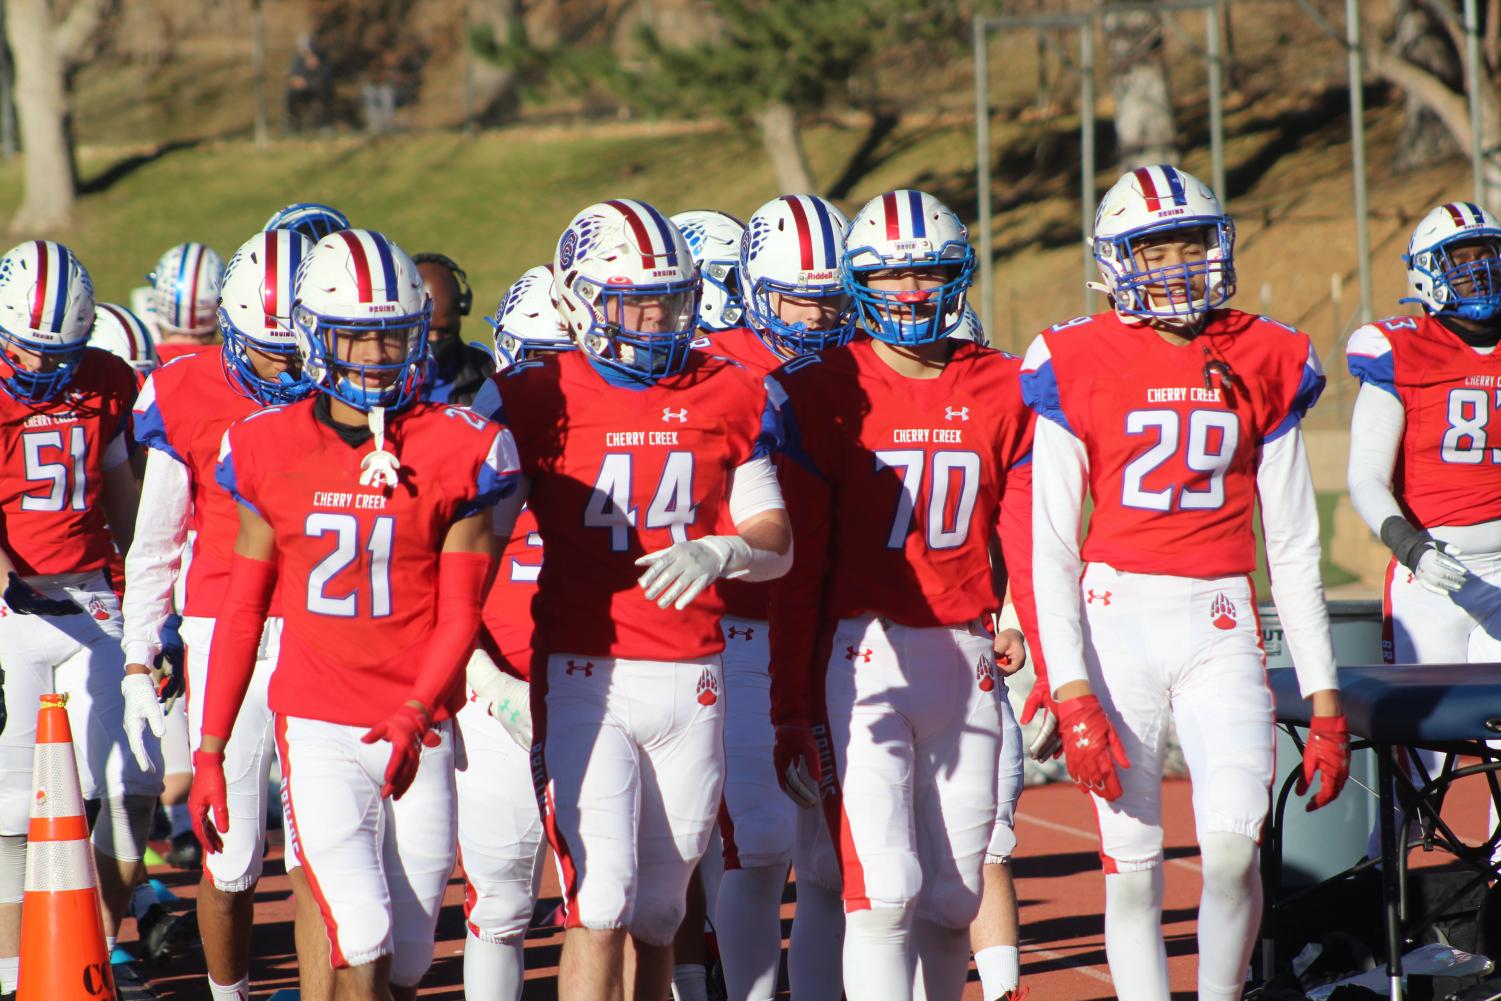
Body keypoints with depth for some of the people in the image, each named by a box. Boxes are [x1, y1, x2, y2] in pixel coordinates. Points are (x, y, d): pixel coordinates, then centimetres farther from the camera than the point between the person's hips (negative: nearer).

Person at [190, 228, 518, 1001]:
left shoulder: (454, 452, -1)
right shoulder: (271, 452, 3)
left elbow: (458, 614, -1)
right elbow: (242, 610, 9)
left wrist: (415, 713, -18)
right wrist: (210, 749, 8)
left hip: (420, 735, 1)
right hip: (316, 730, -1)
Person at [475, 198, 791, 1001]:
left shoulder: (727, 398, 8)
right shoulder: (536, 400, -2)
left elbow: (775, 542, 9)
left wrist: (718, 551, -13)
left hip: (691, 681, 3)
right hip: (583, 679, -3)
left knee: (658, 911, 10)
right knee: (600, 903, -12)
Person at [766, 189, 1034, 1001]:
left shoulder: (1002, 394, 8)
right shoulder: (822, 394, -2)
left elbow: (1027, 546, 6)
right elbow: (797, 569, -2)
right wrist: (792, 707, -3)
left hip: (966, 655, 4)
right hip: (864, 652, -4)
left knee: (950, 902, 7)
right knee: (884, 889, -13)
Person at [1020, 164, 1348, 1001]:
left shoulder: (1266, 363, 8)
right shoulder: (1078, 367, 0)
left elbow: (1295, 546, 12)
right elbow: (1051, 548, -1)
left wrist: (1324, 699, 9)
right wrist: (1072, 695, -11)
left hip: (1221, 626, 1)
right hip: (1117, 617, -1)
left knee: (1234, 845, -16)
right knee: (1133, 864, -1)